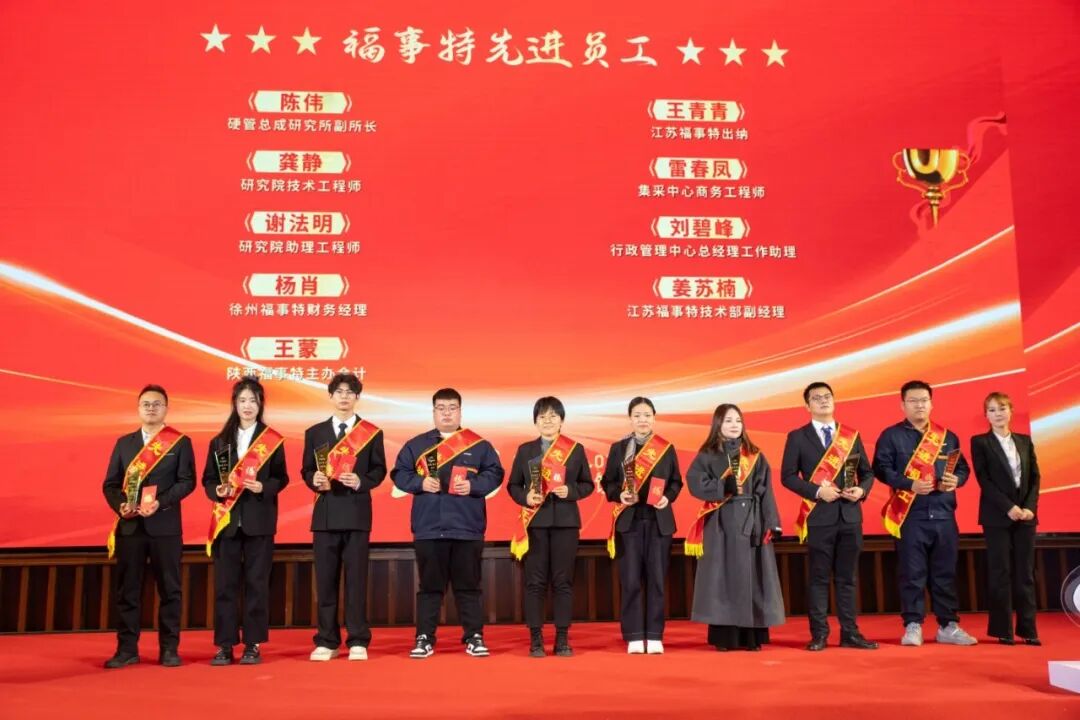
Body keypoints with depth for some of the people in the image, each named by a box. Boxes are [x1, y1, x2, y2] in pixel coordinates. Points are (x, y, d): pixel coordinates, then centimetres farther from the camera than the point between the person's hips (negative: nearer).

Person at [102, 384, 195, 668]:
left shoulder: (180, 442, 4)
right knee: (127, 589, 5)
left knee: (169, 588, 2)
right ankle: (127, 649, 13)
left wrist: (160, 503, -19)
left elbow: (187, 481, -5)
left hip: (165, 526, -3)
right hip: (129, 526, 3)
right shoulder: (124, 443, 13)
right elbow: (110, 484, 9)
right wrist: (120, 505, -11)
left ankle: (169, 649, 9)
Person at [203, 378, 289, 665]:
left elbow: (281, 477, 3)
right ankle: (225, 645, 9)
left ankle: (253, 645, 9)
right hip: (227, 520, 2)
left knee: (257, 582, 2)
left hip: (259, 520, -2)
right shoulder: (220, 441, 10)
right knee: (225, 583, 2)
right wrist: (217, 490, -12)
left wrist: (264, 487, -16)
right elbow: (207, 479, 8)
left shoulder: (273, 440, 4)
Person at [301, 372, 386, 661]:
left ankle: (358, 642, 6)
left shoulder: (371, 433, 7)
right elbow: (306, 470, 10)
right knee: (325, 579, 4)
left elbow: (379, 469, 4)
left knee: (356, 578, 0)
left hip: (357, 512, -2)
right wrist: (314, 480, -11)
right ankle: (326, 642, 12)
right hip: (325, 513, 2)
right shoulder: (314, 432, 12)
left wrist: (362, 482, -14)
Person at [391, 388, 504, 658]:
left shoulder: (479, 444, 7)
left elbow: (494, 473, 4)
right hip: (428, 527, 1)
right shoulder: (416, 444, 10)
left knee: (468, 585, 5)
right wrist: (420, 482, -10)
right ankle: (424, 638, 13)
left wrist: (474, 485, -12)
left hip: (467, 527, 0)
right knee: (429, 585, 6)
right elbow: (399, 474, 7)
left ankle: (474, 637, 13)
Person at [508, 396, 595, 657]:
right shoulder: (525, 450, 8)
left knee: (563, 580, 3)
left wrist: (571, 491, -11)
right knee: (535, 581, 1)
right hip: (535, 521, 0)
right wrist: (525, 497, -11)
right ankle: (535, 638, 7)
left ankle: (562, 638, 11)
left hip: (565, 521, 0)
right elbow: (513, 485, 8)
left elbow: (587, 484, 7)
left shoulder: (576, 449, 6)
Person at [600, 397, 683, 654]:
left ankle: (654, 637, 9)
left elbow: (676, 482, 8)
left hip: (659, 521, 1)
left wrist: (668, 497, -10)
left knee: (656, 579, 3)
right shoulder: (618, 448, 4)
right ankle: (634, 637, 6)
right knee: (631, 580, -1)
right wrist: (620, 495, -14)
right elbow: (607, 482, 5)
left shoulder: (667, 448, 6)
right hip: (629, 521, -1)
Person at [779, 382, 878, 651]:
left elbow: (867, 472, 13)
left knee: (847, 577, 8)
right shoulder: (798, 437, 1)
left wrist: (862, 490, -8)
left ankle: (849, 633, 14)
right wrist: (817, 491, -15)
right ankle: (819, 634, 8)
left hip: (850, 515, 3)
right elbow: (787, 475, -4)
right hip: (819, 516, -3)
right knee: (819, 577, 2)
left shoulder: (852, 435, 11)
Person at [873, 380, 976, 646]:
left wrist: (956, 480, -7)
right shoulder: (891, 435, 3)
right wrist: (909, 484, -19)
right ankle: (913, 626, 6)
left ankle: (948, 625, 16)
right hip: (910, 515, -3)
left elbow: (963, 468, 15)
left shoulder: (947, 436, 15)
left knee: (945, 572, 7)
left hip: (943, 514, 4)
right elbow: (882, 469, -6)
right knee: (912, 573, -1)